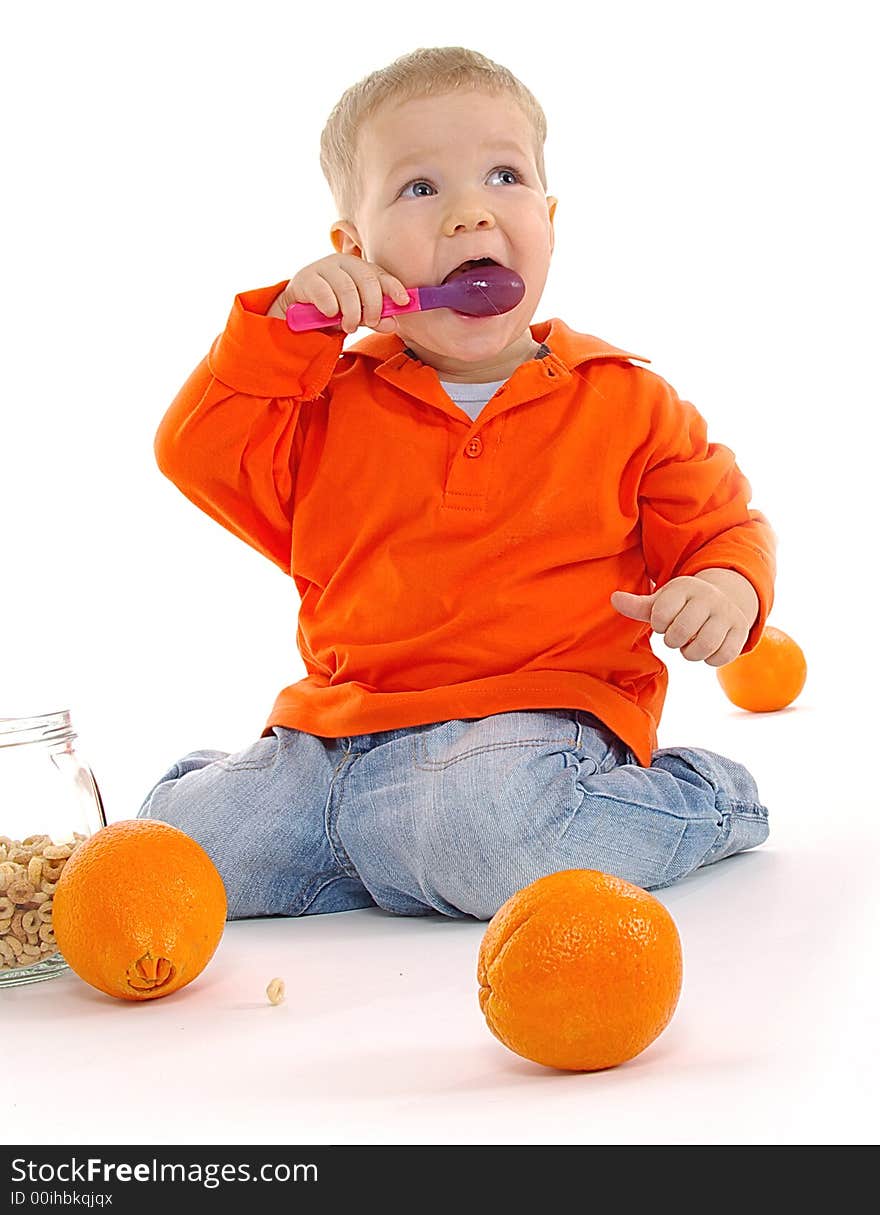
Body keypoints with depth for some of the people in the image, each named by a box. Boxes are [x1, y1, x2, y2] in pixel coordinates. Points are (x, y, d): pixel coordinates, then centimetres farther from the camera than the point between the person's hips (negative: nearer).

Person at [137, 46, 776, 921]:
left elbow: (719, 525, 12)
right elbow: (201, 455, 5)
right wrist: (279, 326, -4)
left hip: (537, 718, -4)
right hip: (337, 724, 4)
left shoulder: (625, 401, 6)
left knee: (482, 827, -37)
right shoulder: (331, 401, 11)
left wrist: (727, 587, -13)